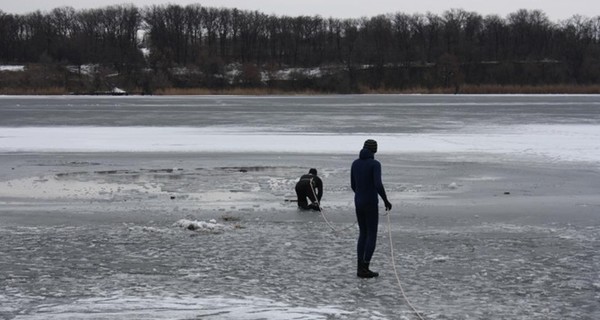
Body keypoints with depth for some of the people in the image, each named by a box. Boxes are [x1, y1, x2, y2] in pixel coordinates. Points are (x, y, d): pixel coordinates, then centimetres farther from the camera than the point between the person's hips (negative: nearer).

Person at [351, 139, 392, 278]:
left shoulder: (355, 163, 7)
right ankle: (364, 268, -3)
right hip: (371, 204, -7)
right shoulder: (375, 164, -14)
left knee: (363, 234, 15)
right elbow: (378, 185, -25)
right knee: (372, 236, 1)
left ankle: (360, 268, 12)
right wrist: (386, 201, -13)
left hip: (358, 203, 7)